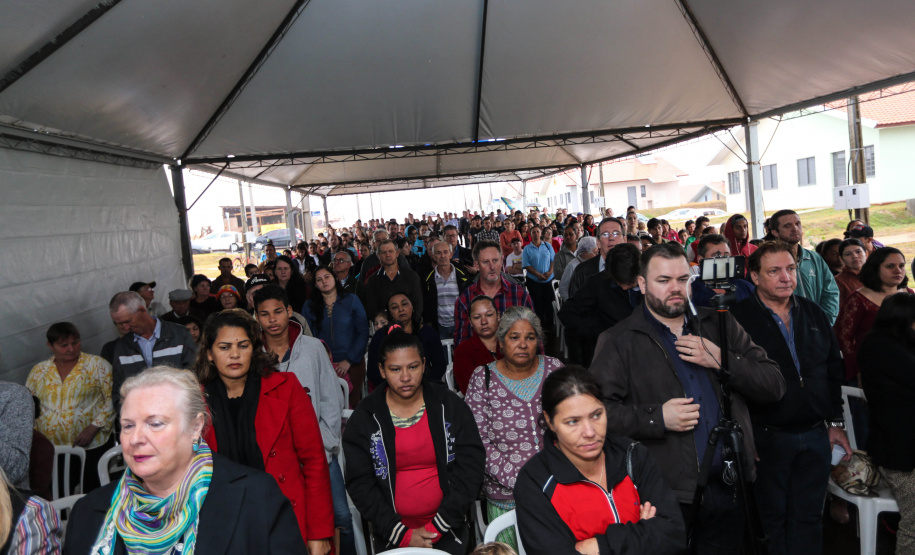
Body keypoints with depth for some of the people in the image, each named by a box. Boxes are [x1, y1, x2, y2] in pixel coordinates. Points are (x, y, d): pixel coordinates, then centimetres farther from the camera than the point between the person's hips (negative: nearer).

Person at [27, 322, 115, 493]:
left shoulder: (97, 365, 0)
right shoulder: (39, 370, 11)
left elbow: (113, 398, -5)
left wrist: (94, 427, -13)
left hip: (93, 447, -3)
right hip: (51, 451, 3)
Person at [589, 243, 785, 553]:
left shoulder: (720, 326, 10)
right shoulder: (619, 341, -4)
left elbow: (774, 385, 4)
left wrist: (723, 361, -11)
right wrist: (656, 418, -20)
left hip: (728, 490, 4)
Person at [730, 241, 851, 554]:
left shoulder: (814, 314, 8)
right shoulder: (739, 319, -10)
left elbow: (834, 371, 13)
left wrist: (836, 423, 11)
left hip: (816, 435, 5)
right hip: (768, 437, -4)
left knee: (809, 516, 14)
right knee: (773, 516, 10)